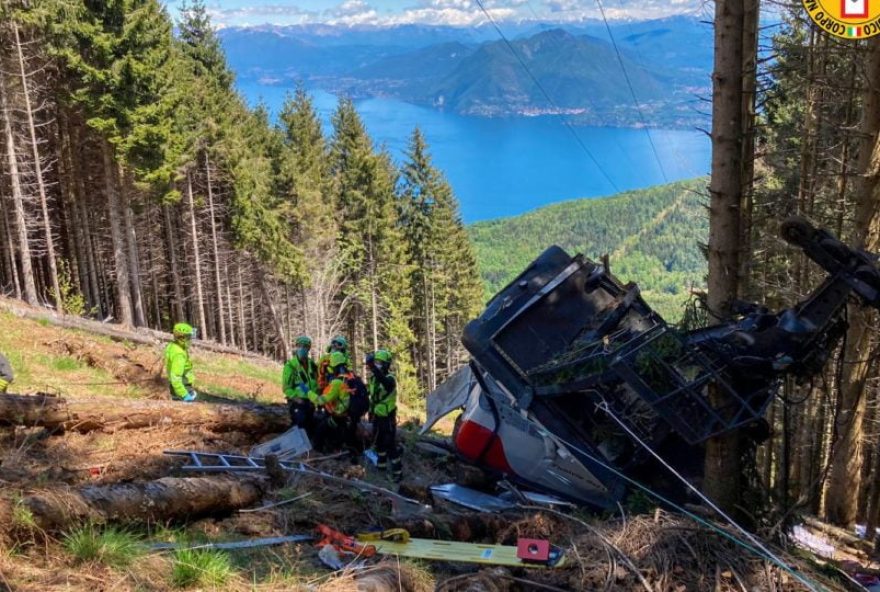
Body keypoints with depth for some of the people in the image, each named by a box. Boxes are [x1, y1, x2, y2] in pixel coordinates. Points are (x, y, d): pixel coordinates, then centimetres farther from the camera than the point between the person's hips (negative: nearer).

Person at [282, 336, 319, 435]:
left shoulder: (312, 364, 9)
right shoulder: (291, 365, -11)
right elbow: (286, 387, -12)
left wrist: (316, 397, 6)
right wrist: (296, 398, -18)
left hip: (310, 402, 6)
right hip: (297, 403, -6)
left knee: (310, 428, 13)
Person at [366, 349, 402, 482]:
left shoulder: (390, 379, -21)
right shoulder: (374, 378, 4)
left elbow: (384, 382, -47)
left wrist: (373, 366, -59)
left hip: (387, 417, -8)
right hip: (377, 416, 8)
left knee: (390, 445, -6)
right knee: (379, 442, 20)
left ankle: (397, 472, 2)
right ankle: (381, 465, 37)